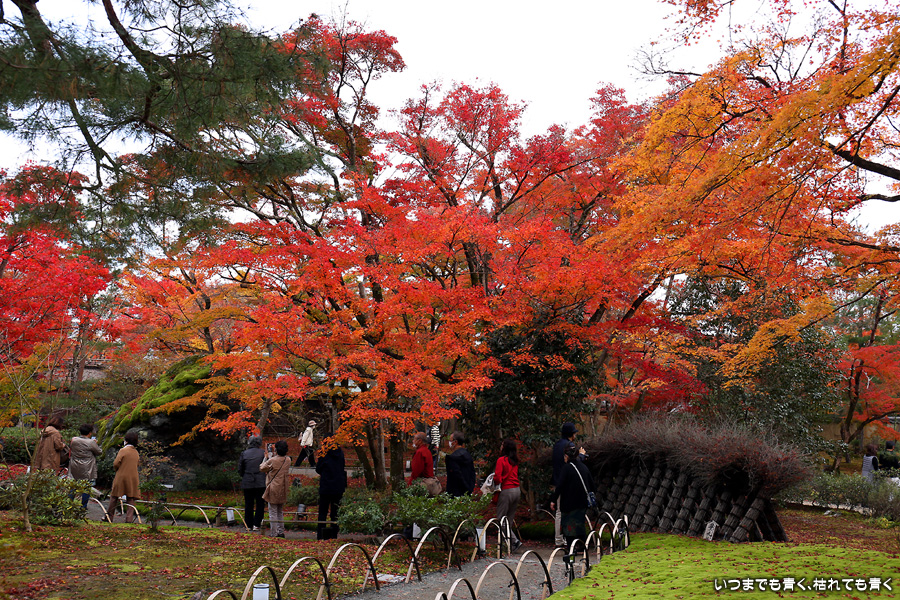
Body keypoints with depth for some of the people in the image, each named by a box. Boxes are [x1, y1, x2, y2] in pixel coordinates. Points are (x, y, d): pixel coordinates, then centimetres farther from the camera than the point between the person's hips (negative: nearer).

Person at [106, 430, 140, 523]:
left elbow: (116, 464, -11)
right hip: (133, 479, 4)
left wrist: (117, 470, 8)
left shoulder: (123, 450, -9)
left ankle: (109, 516, 15)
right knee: (131, 499, 5)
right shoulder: (136, 452, 8)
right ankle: (129, 518, 0)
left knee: (114, 497, 10)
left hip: (121, 477, -4)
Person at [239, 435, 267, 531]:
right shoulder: (262, 453, -4)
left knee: (248, 505, 10)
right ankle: (256, 524, 1)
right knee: (260, 504, 6)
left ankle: (249, 525, 15)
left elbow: (240, 470, 6)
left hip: (247, 483, 2)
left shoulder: (244, 454, 2)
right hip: (260, 483, -2)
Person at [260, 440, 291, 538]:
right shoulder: (288, 460, -2)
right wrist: (273, 456, 15)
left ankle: (275, 533, 2)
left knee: (273, 512, 2)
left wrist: (267, 457, 7)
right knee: (280, 512, 17)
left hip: (273, 490, -5)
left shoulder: (272, 460, -16)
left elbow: (262, 468, -1)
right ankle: (281, 532, 17)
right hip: (283, 490, 5)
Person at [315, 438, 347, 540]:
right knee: (335, 512, 10)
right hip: (339, 487, 4)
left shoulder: (324, 454, -9)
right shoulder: (340, 453, 2)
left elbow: (318, 469, -1)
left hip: (326, 487, -3)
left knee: (323, 512, 5)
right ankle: (334, 534, 11)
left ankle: (320, 535, 4)